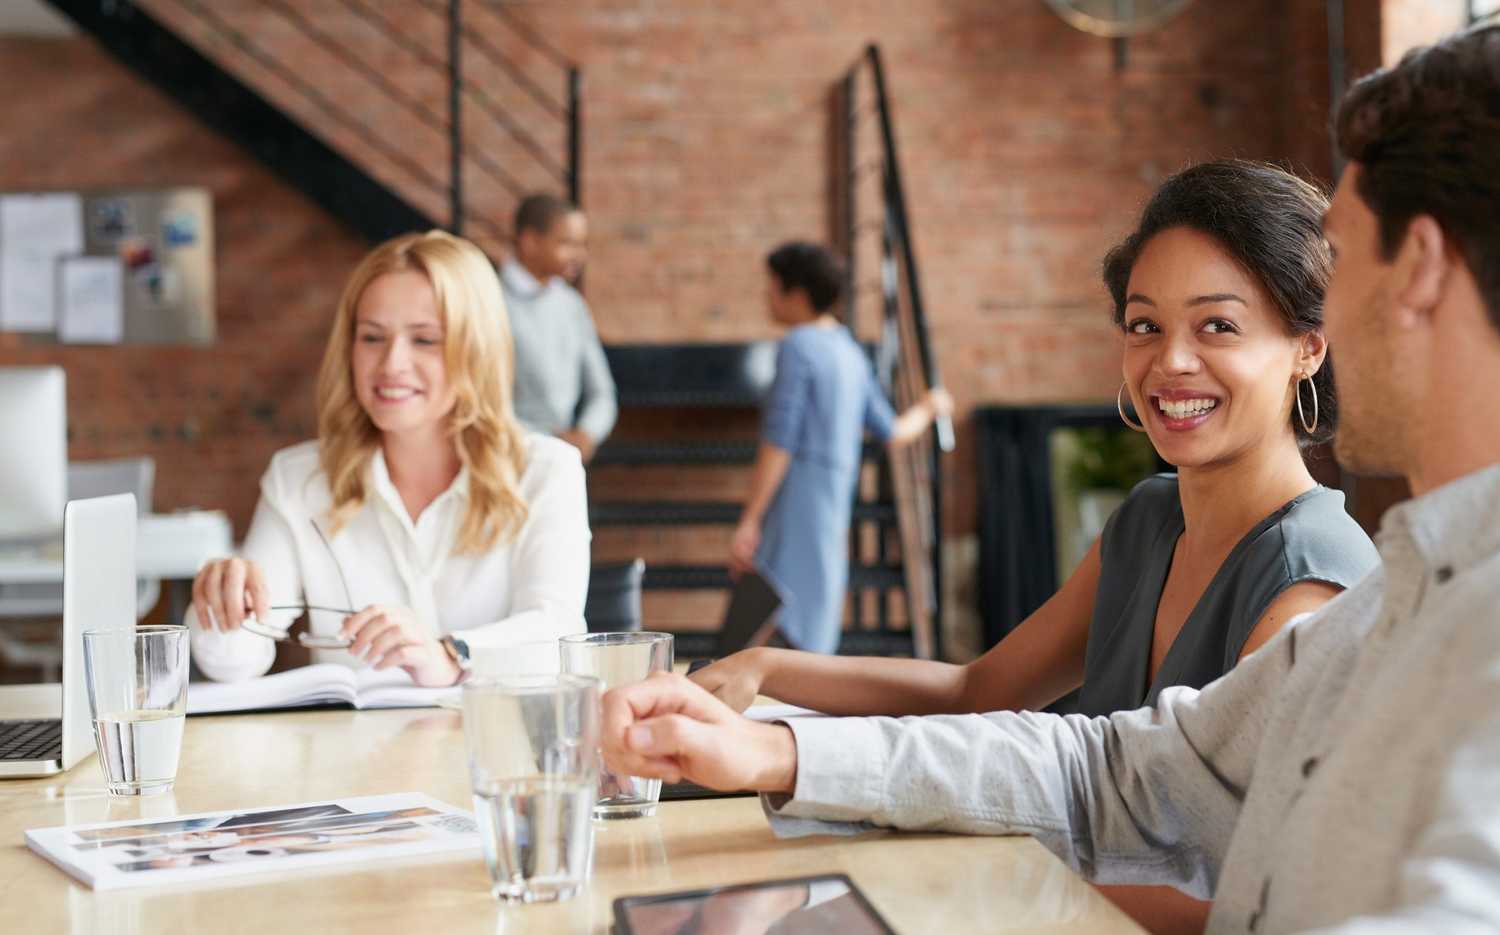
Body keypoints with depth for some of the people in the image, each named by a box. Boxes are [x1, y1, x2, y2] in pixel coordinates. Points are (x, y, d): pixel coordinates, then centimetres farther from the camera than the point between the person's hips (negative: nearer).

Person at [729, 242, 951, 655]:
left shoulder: (797, 347, -10)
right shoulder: (850, 353, 15)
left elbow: (778, 443, -16)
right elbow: (892, 432, 22)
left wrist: (748, 521, -16)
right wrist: (926, 409, 44)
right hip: (831, 517, 9)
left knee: (775, 632, -15)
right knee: (810, 643, 8)